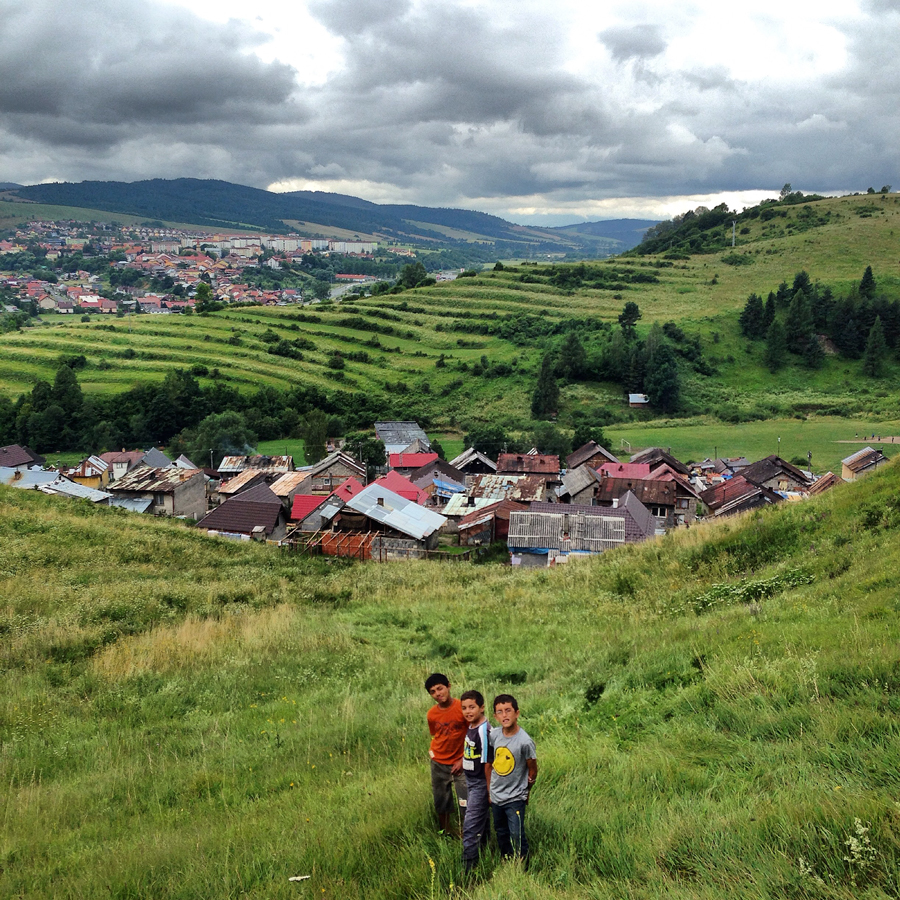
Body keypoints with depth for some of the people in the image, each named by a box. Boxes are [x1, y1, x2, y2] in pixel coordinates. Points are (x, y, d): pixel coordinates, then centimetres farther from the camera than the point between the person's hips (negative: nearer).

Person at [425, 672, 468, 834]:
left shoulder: (462, 708, -13)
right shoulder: (432, 714, -1)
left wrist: (462, 760, -10)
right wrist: (432, 751, 0)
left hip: (459, 764, -4)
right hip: (439, 765, 4)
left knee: (466, 806, -8)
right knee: (441, 804, 12)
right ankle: (444, 834, 28)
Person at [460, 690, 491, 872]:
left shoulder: (484, 731, -23)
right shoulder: (470, 727, 4)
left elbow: (487, 763, -20)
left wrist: (489, 791, -17)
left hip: (480, 784, -9)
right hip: (470, 781, 9)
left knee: (470, 827, -6)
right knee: (482, 822, 22)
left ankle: (468, 867, -1)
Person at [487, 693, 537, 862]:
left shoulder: (524, 741, -23)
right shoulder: (494, 735, -8)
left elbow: (533, 769, -9)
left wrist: (525, 792, 4)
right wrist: (490, 790, 12)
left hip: (515, 798, -6)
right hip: (496, 797, 6)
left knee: (517, 836, -5)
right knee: (501, 833, 20)